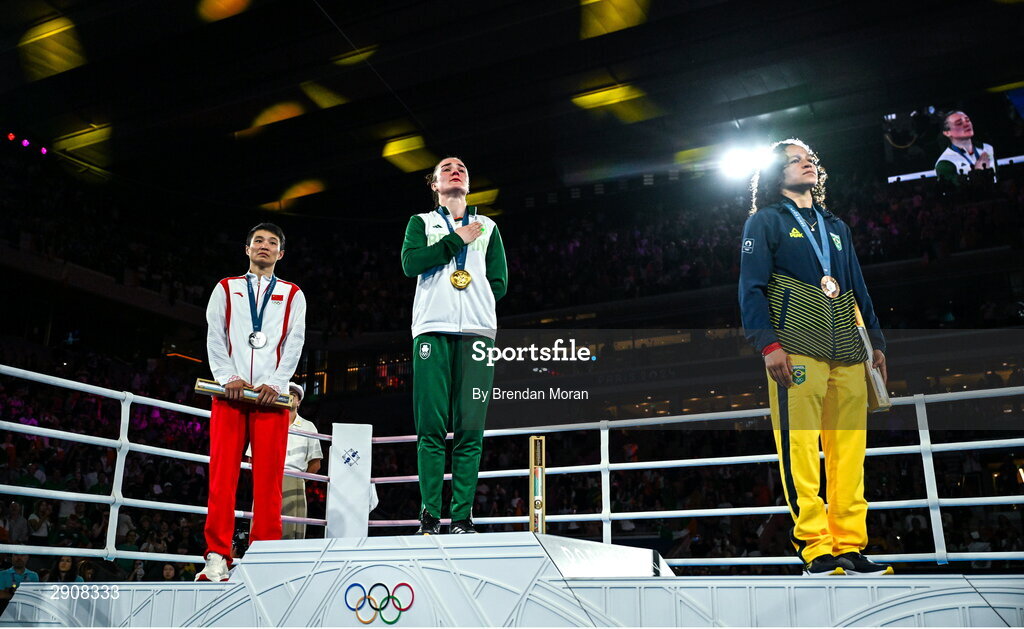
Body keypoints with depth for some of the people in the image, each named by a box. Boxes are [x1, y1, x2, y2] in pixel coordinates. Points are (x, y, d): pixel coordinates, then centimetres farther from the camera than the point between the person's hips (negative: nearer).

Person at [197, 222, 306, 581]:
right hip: (230, 391, 1)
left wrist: (275, 384, -9)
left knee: (268, 477, -4)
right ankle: (217, 558, -5)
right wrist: (229, 378, -7)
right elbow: (215, 337, 9)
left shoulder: (293, 295, 17)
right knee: (222, 474, -6)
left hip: (271, 394, 0)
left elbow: (294, 343, 6)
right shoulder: (226, 289, 20)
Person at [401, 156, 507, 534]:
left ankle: (463, 517, -4)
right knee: (431, 427, -8)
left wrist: (472, 302, 2)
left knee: (470, 429, -6)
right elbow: (411, 263, -1)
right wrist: (458, 238, 0)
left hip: (477, 331, 1)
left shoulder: (487, 227, 25)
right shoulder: (421, 222, 20)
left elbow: (499, 283, 15)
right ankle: (429, 515, -5)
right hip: (432, 330, -1)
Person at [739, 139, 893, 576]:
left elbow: (859, 290, 26)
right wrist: (768, 343, -13)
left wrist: (876, 341, 15)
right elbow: (751, 286, -1)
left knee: (849, 451, 0)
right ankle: (815, 549, -7)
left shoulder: (836, 227, 28)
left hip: (848, 354, 5)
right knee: (799, 448, -10)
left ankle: (850, 545, 4)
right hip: (796, 350, -5)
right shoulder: (765, 221, 10)